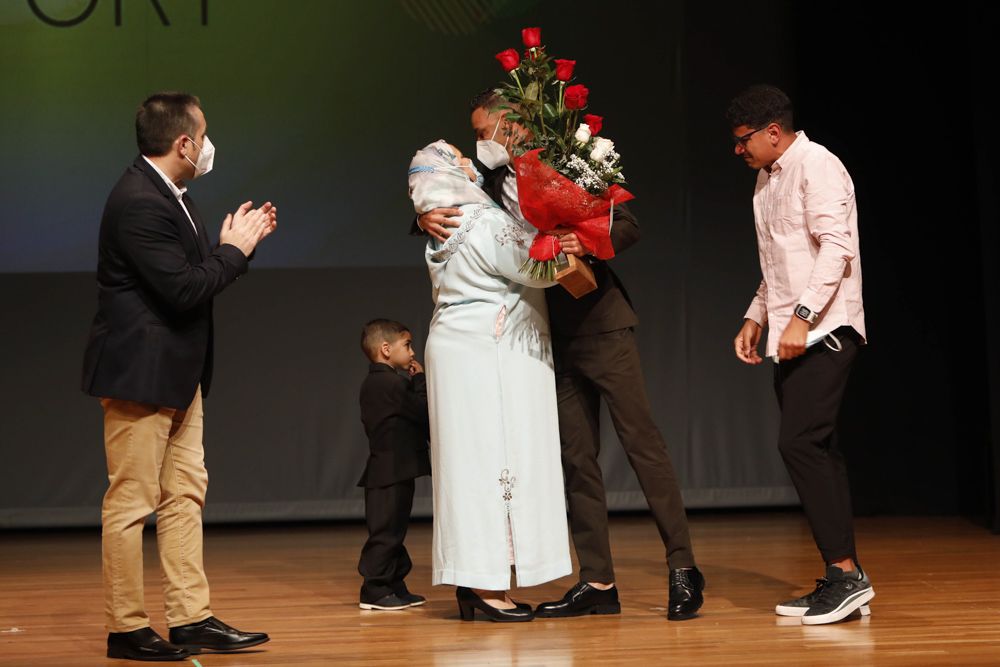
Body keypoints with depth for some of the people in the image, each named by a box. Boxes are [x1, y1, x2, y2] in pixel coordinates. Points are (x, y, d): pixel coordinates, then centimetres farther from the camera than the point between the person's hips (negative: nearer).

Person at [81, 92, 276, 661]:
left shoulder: (169, 195, 12)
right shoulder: (138, 202, -20)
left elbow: (195, 272, 13)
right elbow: (184, 289, -24)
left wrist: (240, 241, 5)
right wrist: (235, 249, -11)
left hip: (178, 373, 11)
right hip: (140, 373, -11)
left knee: (185, 494, 11)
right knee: (131, 501, -1)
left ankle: (192, 619, 17)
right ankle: (127, 629, 7)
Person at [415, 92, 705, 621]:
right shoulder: (492, 185, 7)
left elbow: (628, 226, -8)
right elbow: (453, 216, 9)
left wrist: (588, 243, -28)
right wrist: (427, 219, -15)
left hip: (600, 323, -5)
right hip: (555, 338, 5)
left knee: (641, 441, -6)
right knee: (576, 457, 6)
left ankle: (682, 567, -1)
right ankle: (597, 583, 11)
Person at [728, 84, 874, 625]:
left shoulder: (817, 166, -10)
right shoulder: (767, 179, 18)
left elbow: (836, 246, -20)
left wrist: (802, 315, -25)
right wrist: (756, 317, 18)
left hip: (823, 330, -9)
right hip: (791, 335, 9)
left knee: (800, 442, -17)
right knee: (813, 448, 5)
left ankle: (845, 572, -14)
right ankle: (841, 580, 7)